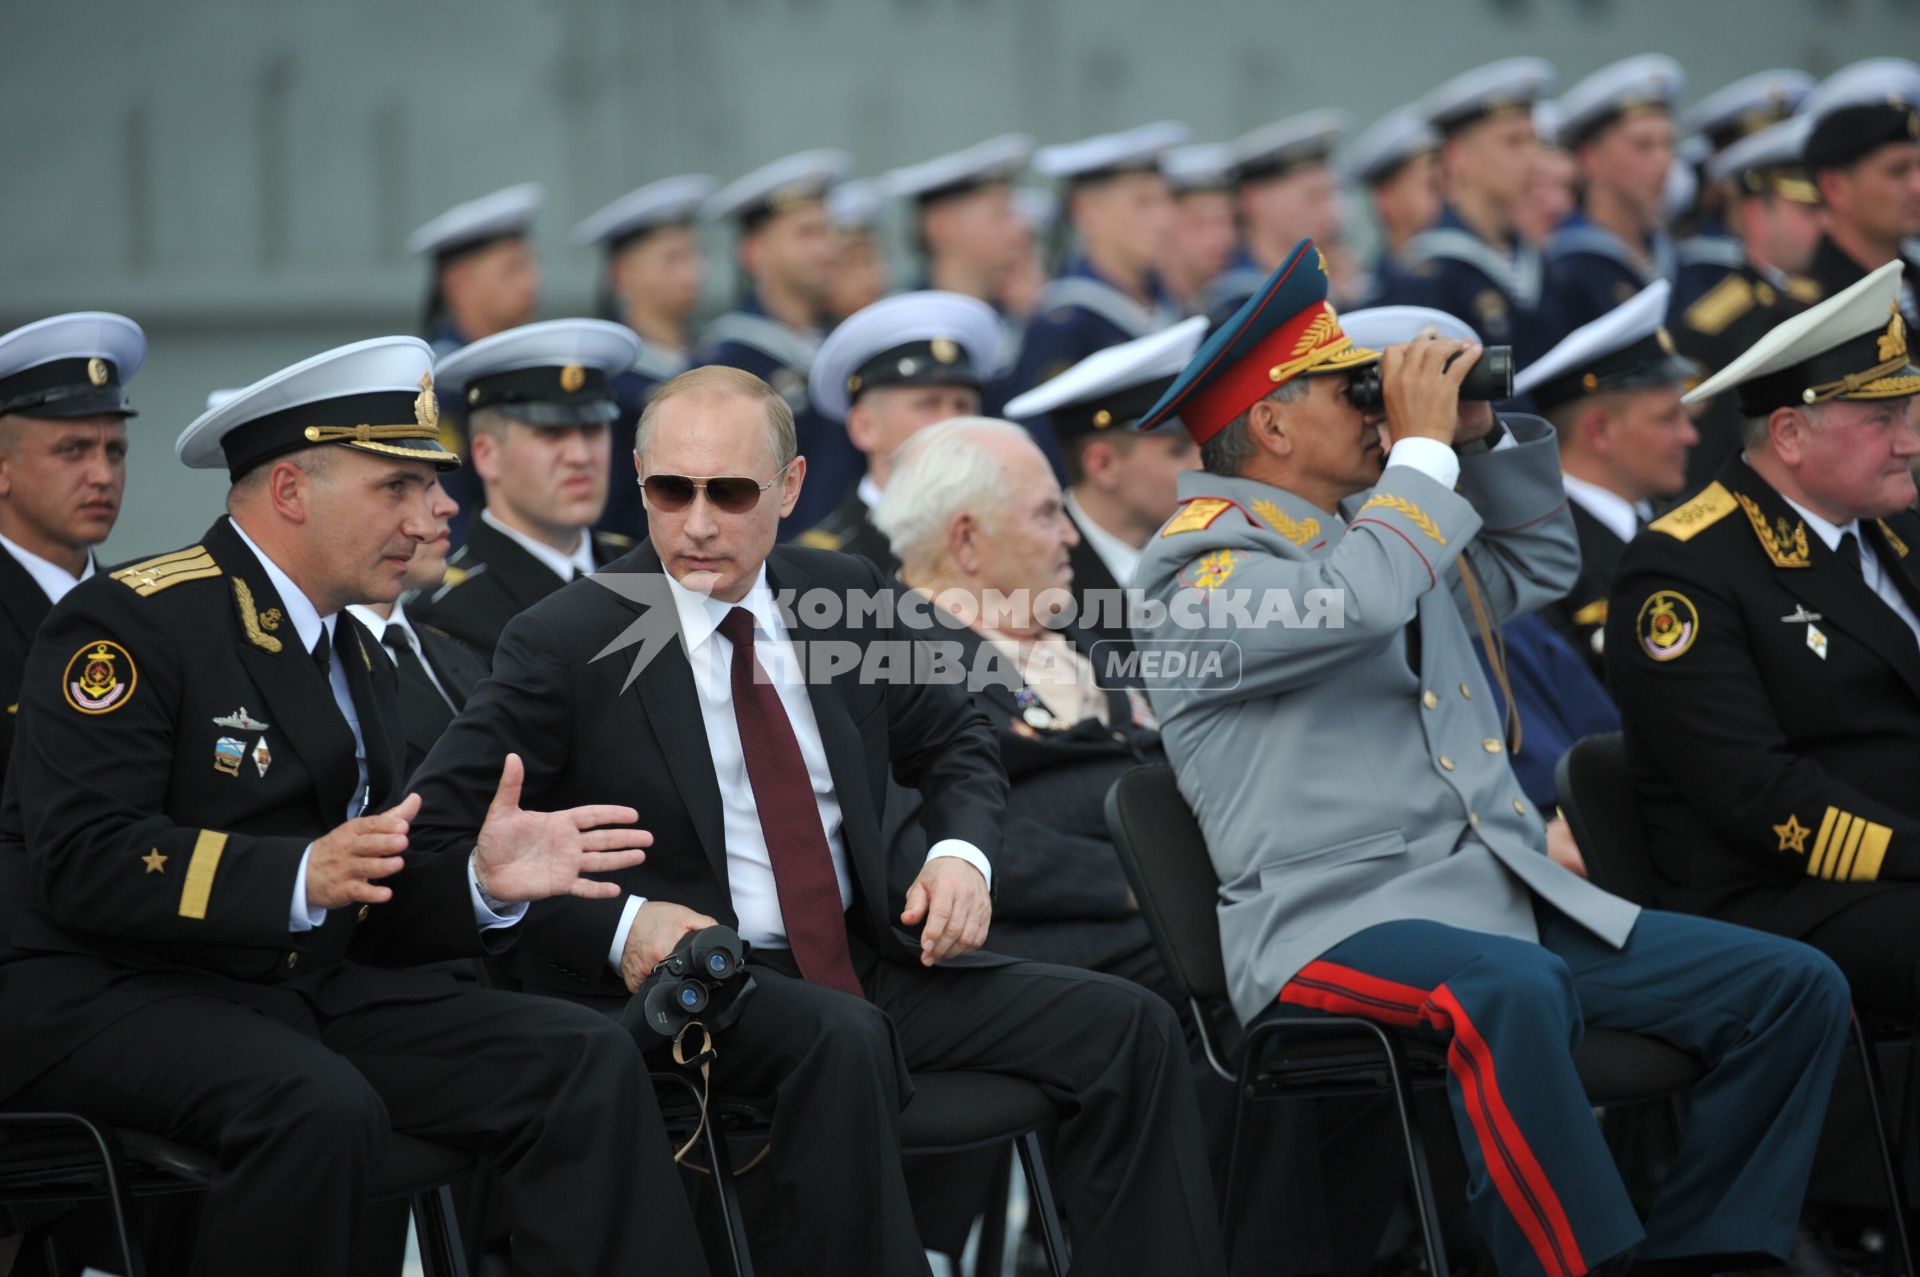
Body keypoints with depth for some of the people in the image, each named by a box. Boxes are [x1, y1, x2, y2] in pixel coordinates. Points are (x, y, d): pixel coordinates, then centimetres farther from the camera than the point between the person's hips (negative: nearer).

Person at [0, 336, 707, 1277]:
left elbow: (368, 908, 15)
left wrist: (482, 879, -6)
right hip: (105, 989, -8)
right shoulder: (132, 623, -10)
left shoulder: (355, 660, 17)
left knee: (589, 1067, -11)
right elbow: (82, 862, -21)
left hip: (305, 987, 8)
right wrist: (300, 877, -32)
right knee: (321, 1108, -37)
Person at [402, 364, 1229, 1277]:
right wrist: (616, 927, -22)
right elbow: (441, 827, -9)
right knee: (844, 1039, -38)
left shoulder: (846, 596, 8)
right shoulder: (565, 645, -6)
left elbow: (955, 744, 23)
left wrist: (964, 853, 0)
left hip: (869, 966, 6)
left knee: (1127, 1026, -10)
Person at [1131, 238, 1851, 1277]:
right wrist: (1425, 445, -12)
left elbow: (1536, 565, 36)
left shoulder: (1379, 528, 22)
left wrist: (1485, 435, 19)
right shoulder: (1203, 565, -5)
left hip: (1513, 900, 9)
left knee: (1795, 987, -3)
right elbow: (1351, 605, -25)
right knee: (1513, 988, -42)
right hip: (1340, 921, -9)